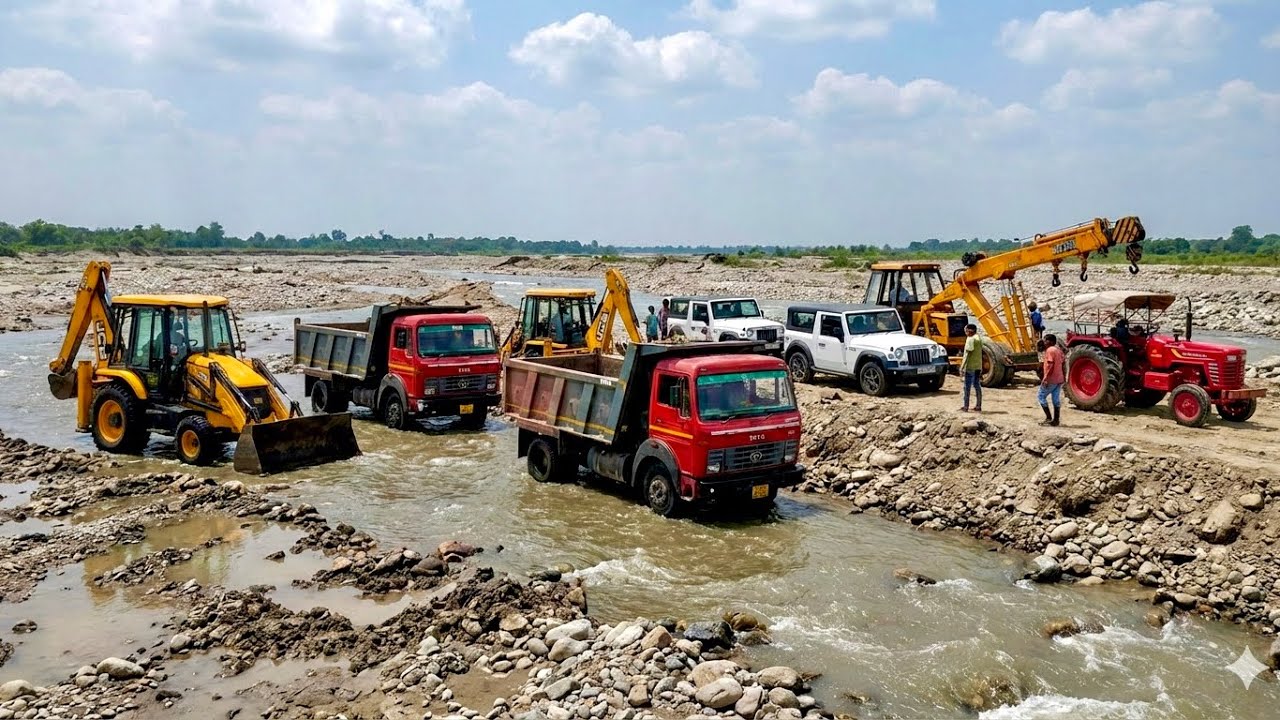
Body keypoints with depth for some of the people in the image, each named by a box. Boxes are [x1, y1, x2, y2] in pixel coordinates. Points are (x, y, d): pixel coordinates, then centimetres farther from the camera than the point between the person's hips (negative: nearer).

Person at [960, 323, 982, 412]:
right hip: (978, 366, 8)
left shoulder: (970, 339, -14)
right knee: (977, 385, 11)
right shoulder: (979, 338, 13)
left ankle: (966, 406, 0)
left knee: (967, 386, -3)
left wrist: (962, 366, -15)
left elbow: (968, 353, -17)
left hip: (970, 366, -8)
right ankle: (978, 406, 12)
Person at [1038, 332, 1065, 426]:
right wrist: (1064, 376, 20)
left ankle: (1049, 418, -3)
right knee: (1056, 399, 10)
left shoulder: (1050, 350, -14)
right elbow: (1064, 363, 16)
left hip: (1051, 379, -9)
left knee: (1042, 396, 2)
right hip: (1059, 379, 9)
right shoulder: (1059, 350, 14)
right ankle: (1056, 420, 11)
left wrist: (1046, 378, -22)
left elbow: (1050, 365, -21)